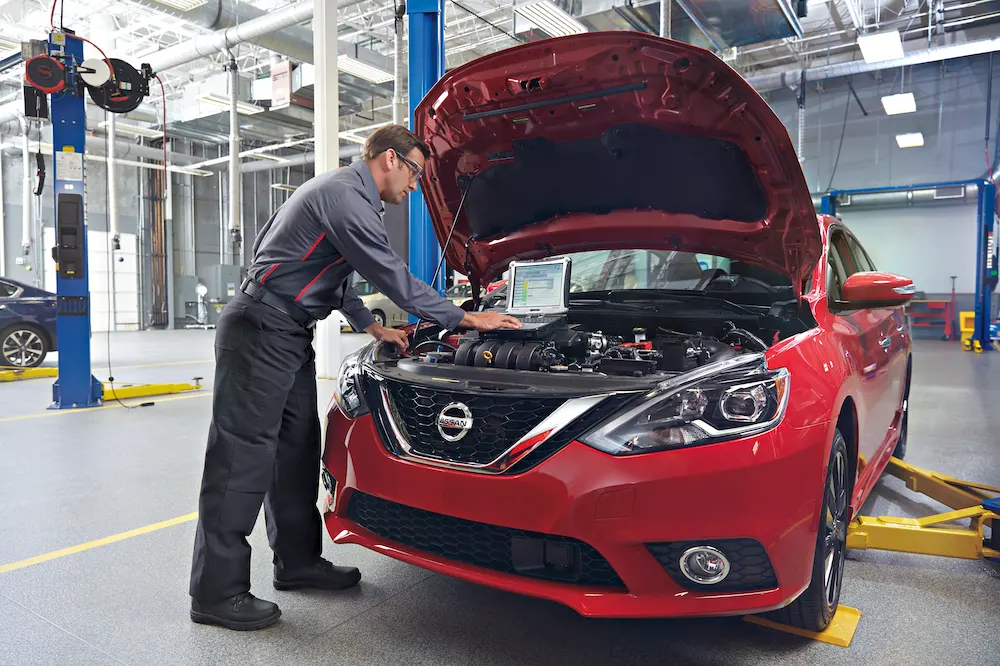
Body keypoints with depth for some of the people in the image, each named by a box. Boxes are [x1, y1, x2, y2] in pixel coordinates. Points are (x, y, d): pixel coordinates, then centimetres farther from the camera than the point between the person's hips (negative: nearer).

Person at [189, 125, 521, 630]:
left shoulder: (342, 192, 20)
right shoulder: (346, 195, -15)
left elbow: (337, 278, 27)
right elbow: (391, 275, -17)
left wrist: (373, 328, 23)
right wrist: (465, 319, -9)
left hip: (288, 335, 11)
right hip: (261, 331, -11)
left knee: (297, 447, 13)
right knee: (243, 456, -6)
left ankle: (298, 561, 25)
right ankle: (216, 593, 4)